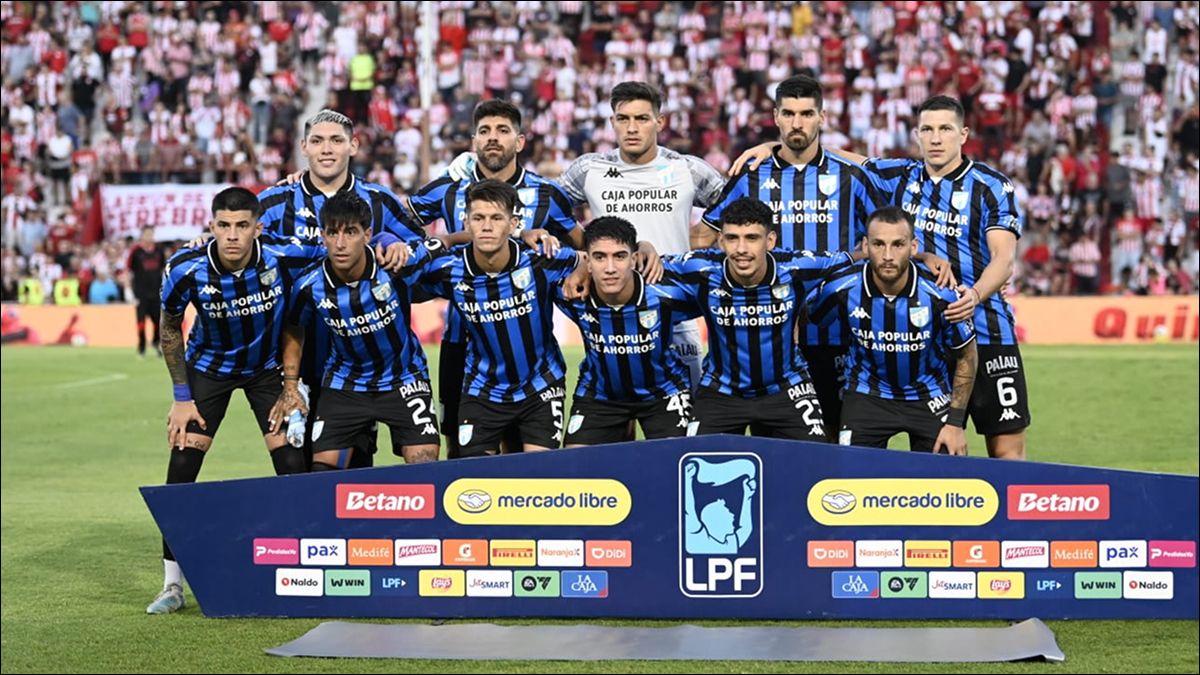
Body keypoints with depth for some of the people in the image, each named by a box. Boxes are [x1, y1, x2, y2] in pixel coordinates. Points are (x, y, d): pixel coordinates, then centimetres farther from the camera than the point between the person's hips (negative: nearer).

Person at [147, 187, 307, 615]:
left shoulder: (280, 261, -28)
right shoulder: (186, 270, -25)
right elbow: (170, 329, -7)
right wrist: (182, 397, -8)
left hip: (266, 366, 0)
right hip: (208, 366, 0)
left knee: (292, 463, -9)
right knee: (183, 462, -8)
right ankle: (172, 584, 2)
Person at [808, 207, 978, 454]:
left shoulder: (940, 293, -22)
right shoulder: (841, 289, -21)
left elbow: (966, 355, -6)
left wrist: (955, 422, -6)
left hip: (930, 396, 0)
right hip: (867, 394, 0)